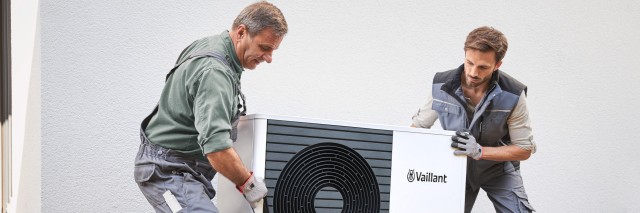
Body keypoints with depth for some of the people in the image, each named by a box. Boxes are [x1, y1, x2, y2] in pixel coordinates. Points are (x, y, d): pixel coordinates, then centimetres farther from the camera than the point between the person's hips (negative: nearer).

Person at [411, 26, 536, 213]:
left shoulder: (513, 95, -26)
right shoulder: (442, 86, -21)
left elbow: (524, 149, -18)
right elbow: (418, 126, -4)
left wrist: (479, 151, -31)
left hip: (499, 170, -1)